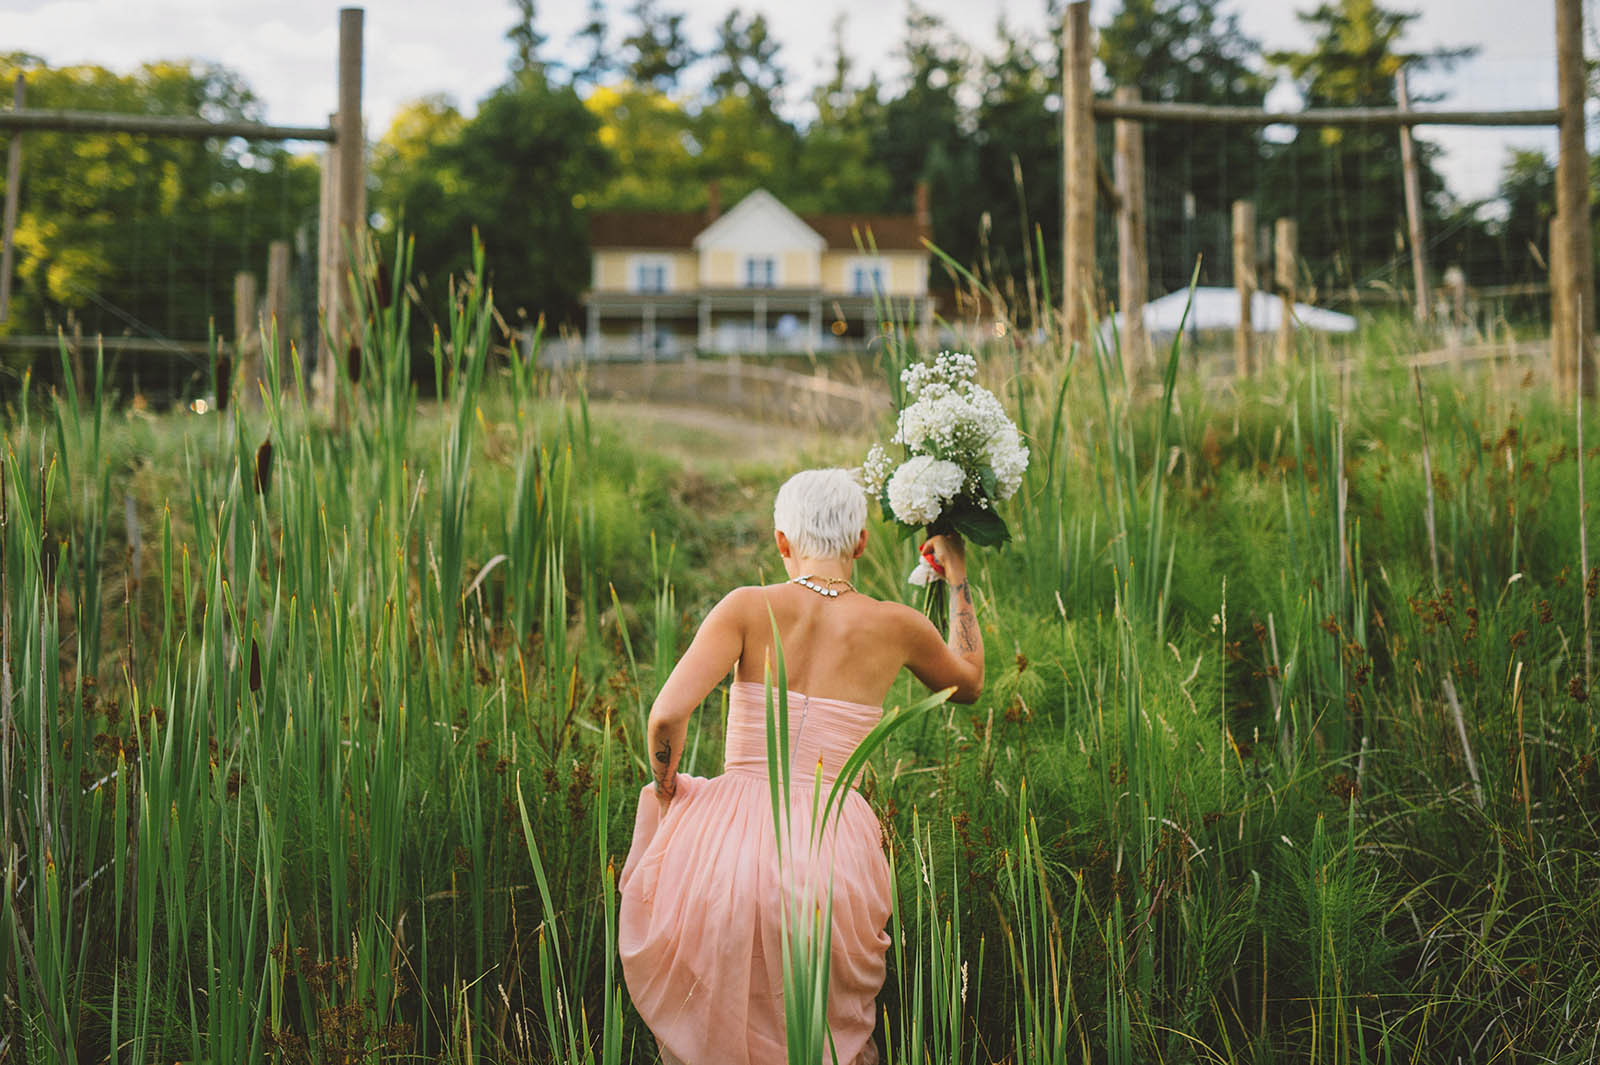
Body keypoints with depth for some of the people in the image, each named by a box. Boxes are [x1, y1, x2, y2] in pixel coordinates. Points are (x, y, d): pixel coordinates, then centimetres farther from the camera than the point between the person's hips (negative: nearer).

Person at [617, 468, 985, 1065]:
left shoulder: (749, 607, 0)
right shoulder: (894, 626, 4)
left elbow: (668, 714, -12)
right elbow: (969, 683, 27)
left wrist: (665, 792, 7)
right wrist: (957, 578, 34)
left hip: (728, 847, -1)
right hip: (828, 849, 1)